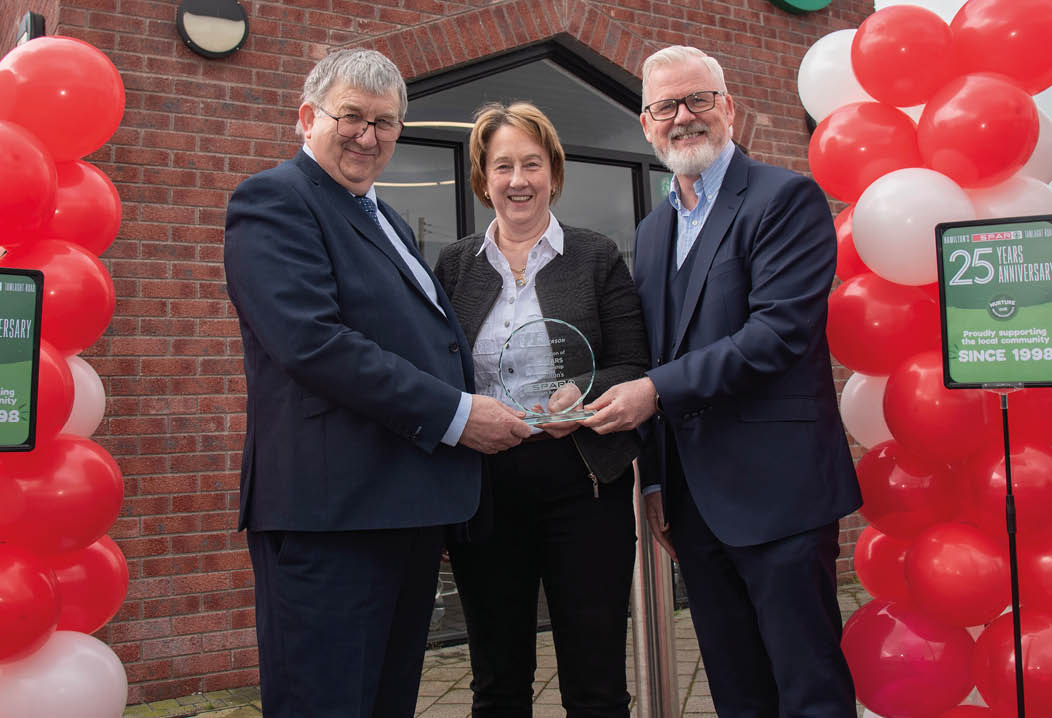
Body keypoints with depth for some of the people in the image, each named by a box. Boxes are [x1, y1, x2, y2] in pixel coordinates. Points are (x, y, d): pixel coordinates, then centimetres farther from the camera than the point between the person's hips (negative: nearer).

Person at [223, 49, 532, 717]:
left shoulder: (390, 223, 23)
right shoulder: (275, 200, -6)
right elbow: (313, 343, -19)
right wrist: (453, 413, -17)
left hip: (409, 506, 9)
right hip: (330, 510, -9)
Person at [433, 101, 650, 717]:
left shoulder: (598, 259, 4)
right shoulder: (455, 265, 9)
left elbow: (635, 371, -1)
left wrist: (583, 397, -20)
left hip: (582, 486, -1)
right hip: (484, 492, 2)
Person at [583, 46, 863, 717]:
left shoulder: (788, 198, -6)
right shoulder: (652, 231, 16)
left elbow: (779, 332, -18)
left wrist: (658, 389, -18)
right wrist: (655, 479, 14)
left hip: (777, 487, -7)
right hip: (693, 498, 7)